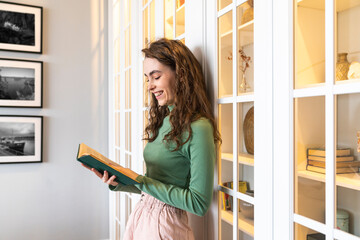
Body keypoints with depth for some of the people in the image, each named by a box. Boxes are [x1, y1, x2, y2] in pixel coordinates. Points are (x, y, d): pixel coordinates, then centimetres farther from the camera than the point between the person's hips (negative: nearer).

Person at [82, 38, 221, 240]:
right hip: (141, 215, 7)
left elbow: (200, 203, -20)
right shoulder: (162, 121, 5)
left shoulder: (198, 128, -19)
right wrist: (117, 181, -4)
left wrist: (140, 181, -20)